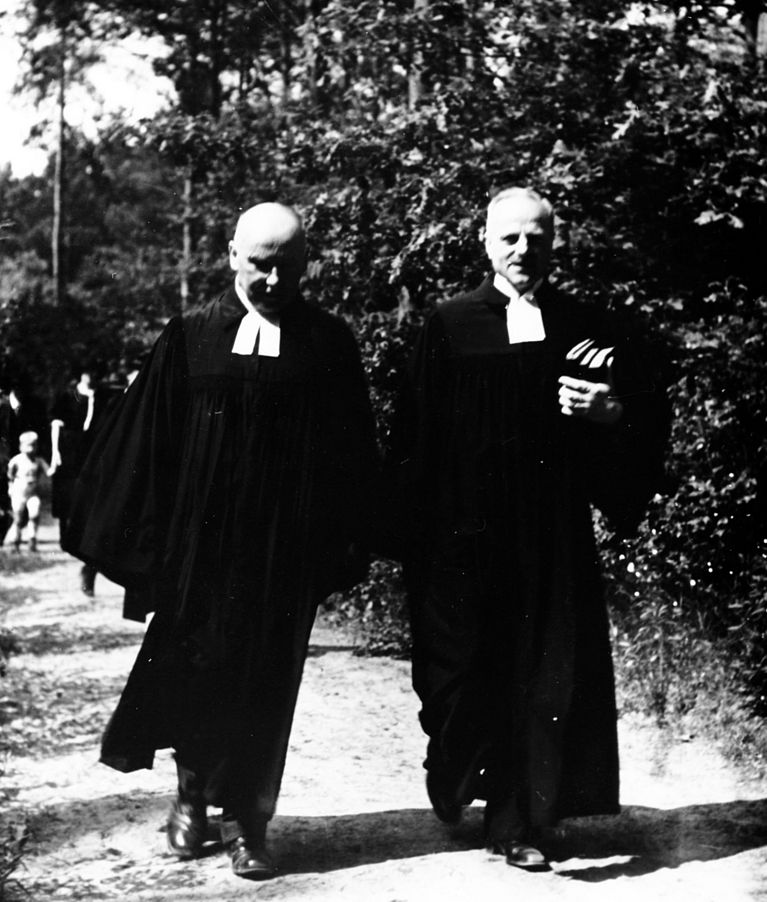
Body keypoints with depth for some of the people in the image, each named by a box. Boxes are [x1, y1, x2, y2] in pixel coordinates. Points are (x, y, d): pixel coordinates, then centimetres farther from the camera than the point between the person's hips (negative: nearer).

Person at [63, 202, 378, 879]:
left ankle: (246, 821, 17)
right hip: (198, 539, 1)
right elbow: (147, 443, 3)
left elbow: (351, 453, 2)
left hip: (286, 549, 0)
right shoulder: (191, 338, 2)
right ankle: (194, 790, 31)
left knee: (264, 684, 4)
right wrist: (124, 539, 0)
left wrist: (346, 545, -1)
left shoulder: (329, 343, 1)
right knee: (192, 668, 7)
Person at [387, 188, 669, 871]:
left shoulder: (588, 331, 8)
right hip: (466, 530, -1)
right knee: (463, 664, 4)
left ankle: (518, 820, 12)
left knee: (544, 670, 1)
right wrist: (413, 528, -6)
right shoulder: (449, 328, 2)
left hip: (555, 530, 2)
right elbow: (416, 436, -1)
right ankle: (454, 781, 32)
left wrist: (613, 410, -11)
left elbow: (651, 410, 11)